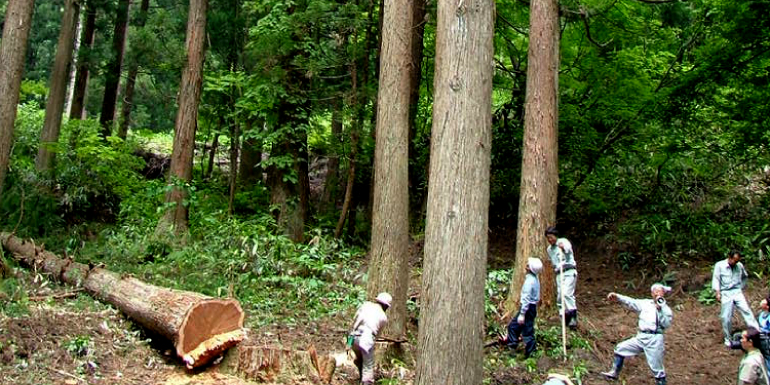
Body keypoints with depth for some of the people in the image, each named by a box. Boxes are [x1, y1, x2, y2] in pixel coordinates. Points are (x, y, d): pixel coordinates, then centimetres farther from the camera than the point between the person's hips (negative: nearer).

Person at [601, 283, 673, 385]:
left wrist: (659, 310, -16)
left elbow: (666, 324, -11)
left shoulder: (666, 309, 2)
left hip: (655, 340, -5)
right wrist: (617, 296, -7)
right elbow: (631, 302, 5)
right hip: (641, 337, 5)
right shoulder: (646, 303, 12)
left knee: (657, 368, -4)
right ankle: (614, 373, 20)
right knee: (621, 348, 8)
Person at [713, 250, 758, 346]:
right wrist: (718, 293, -11)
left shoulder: (739, 265, 6)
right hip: (726, 293, -2)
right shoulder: (719, 265, -2)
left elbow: (745, 276, 25)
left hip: (737, 292, 2)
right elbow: (716, 279, -3)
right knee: (726, 317, -1)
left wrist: (742, 286, 14)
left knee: (746, 310, -14)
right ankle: (727, 339, 12)